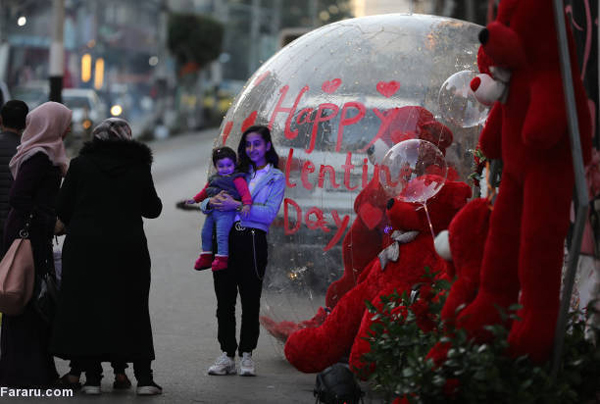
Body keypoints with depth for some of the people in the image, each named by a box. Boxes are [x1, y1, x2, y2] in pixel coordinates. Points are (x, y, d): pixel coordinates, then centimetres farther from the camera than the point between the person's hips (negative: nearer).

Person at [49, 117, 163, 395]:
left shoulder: (81, 164, -1)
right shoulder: (139, 167, 0)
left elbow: (62, 208, 0)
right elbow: (153, 209, 7)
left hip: (84, 247, -1)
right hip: (128, 249, 1)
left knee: (85, 309, 6)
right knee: (132, 312, 8)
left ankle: (92, 377, 3)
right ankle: (144, 378, 5)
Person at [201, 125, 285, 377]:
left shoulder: (276, 178, 8)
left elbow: (269, 212, -8)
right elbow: (204, 202, 16)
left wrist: (237, 205, -16)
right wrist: (211, 202, -9)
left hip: (253, 240, -3)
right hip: (225, 238, 3)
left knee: (250, 299, -2)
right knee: (224, 298, 2)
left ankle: (246, 355, 5)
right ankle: (227, 354, 7)